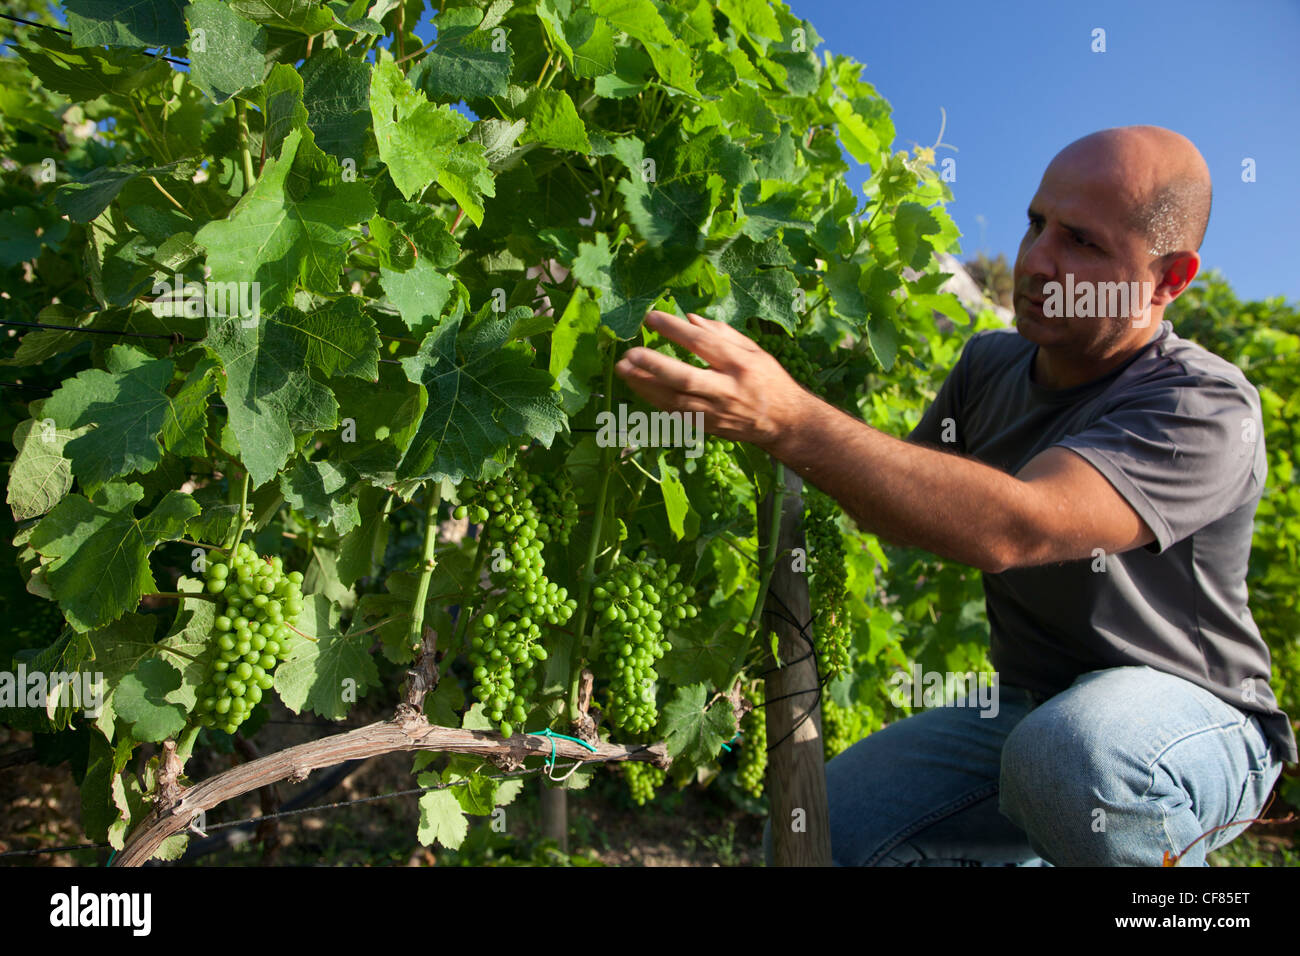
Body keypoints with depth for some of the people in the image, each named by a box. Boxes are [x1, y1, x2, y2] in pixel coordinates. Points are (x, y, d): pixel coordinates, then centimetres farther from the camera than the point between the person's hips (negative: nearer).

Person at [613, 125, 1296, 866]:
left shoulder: (1206, 408, -24)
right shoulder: (990, 365, 0)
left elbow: (1008, 529, -40)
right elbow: (904, 491, 12)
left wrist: (788, 421, -47)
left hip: (1197, 719, -5)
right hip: (1026, 708, 6)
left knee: (1076, 753, -40)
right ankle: (1037, 847, 13)